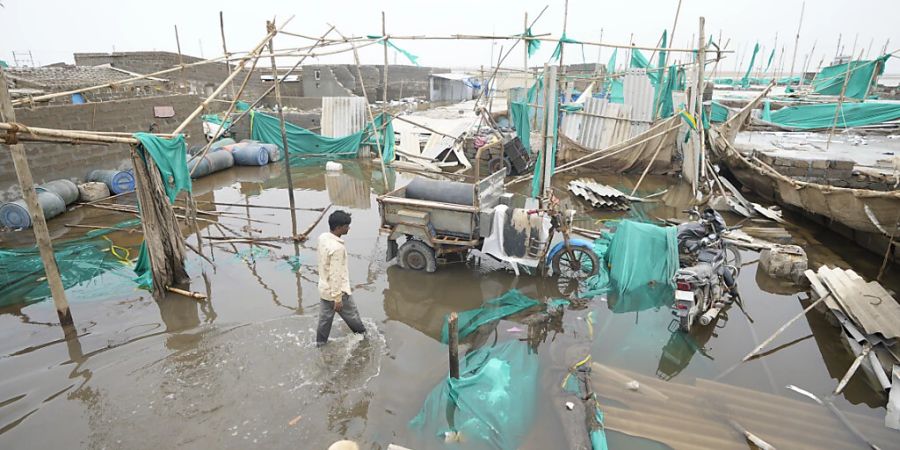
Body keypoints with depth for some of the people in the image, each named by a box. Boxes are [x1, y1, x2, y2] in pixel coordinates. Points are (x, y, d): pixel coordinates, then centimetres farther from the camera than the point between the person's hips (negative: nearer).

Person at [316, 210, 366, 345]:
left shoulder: (323, 238, -3)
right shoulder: (337, 248, -30)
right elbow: (335, 275, -28)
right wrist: (338, 299, -21)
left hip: (324, 289, 8)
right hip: (337, 291, -8)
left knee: (324, 318, 20)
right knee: (352, 316, 17)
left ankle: (320, 344, 33)